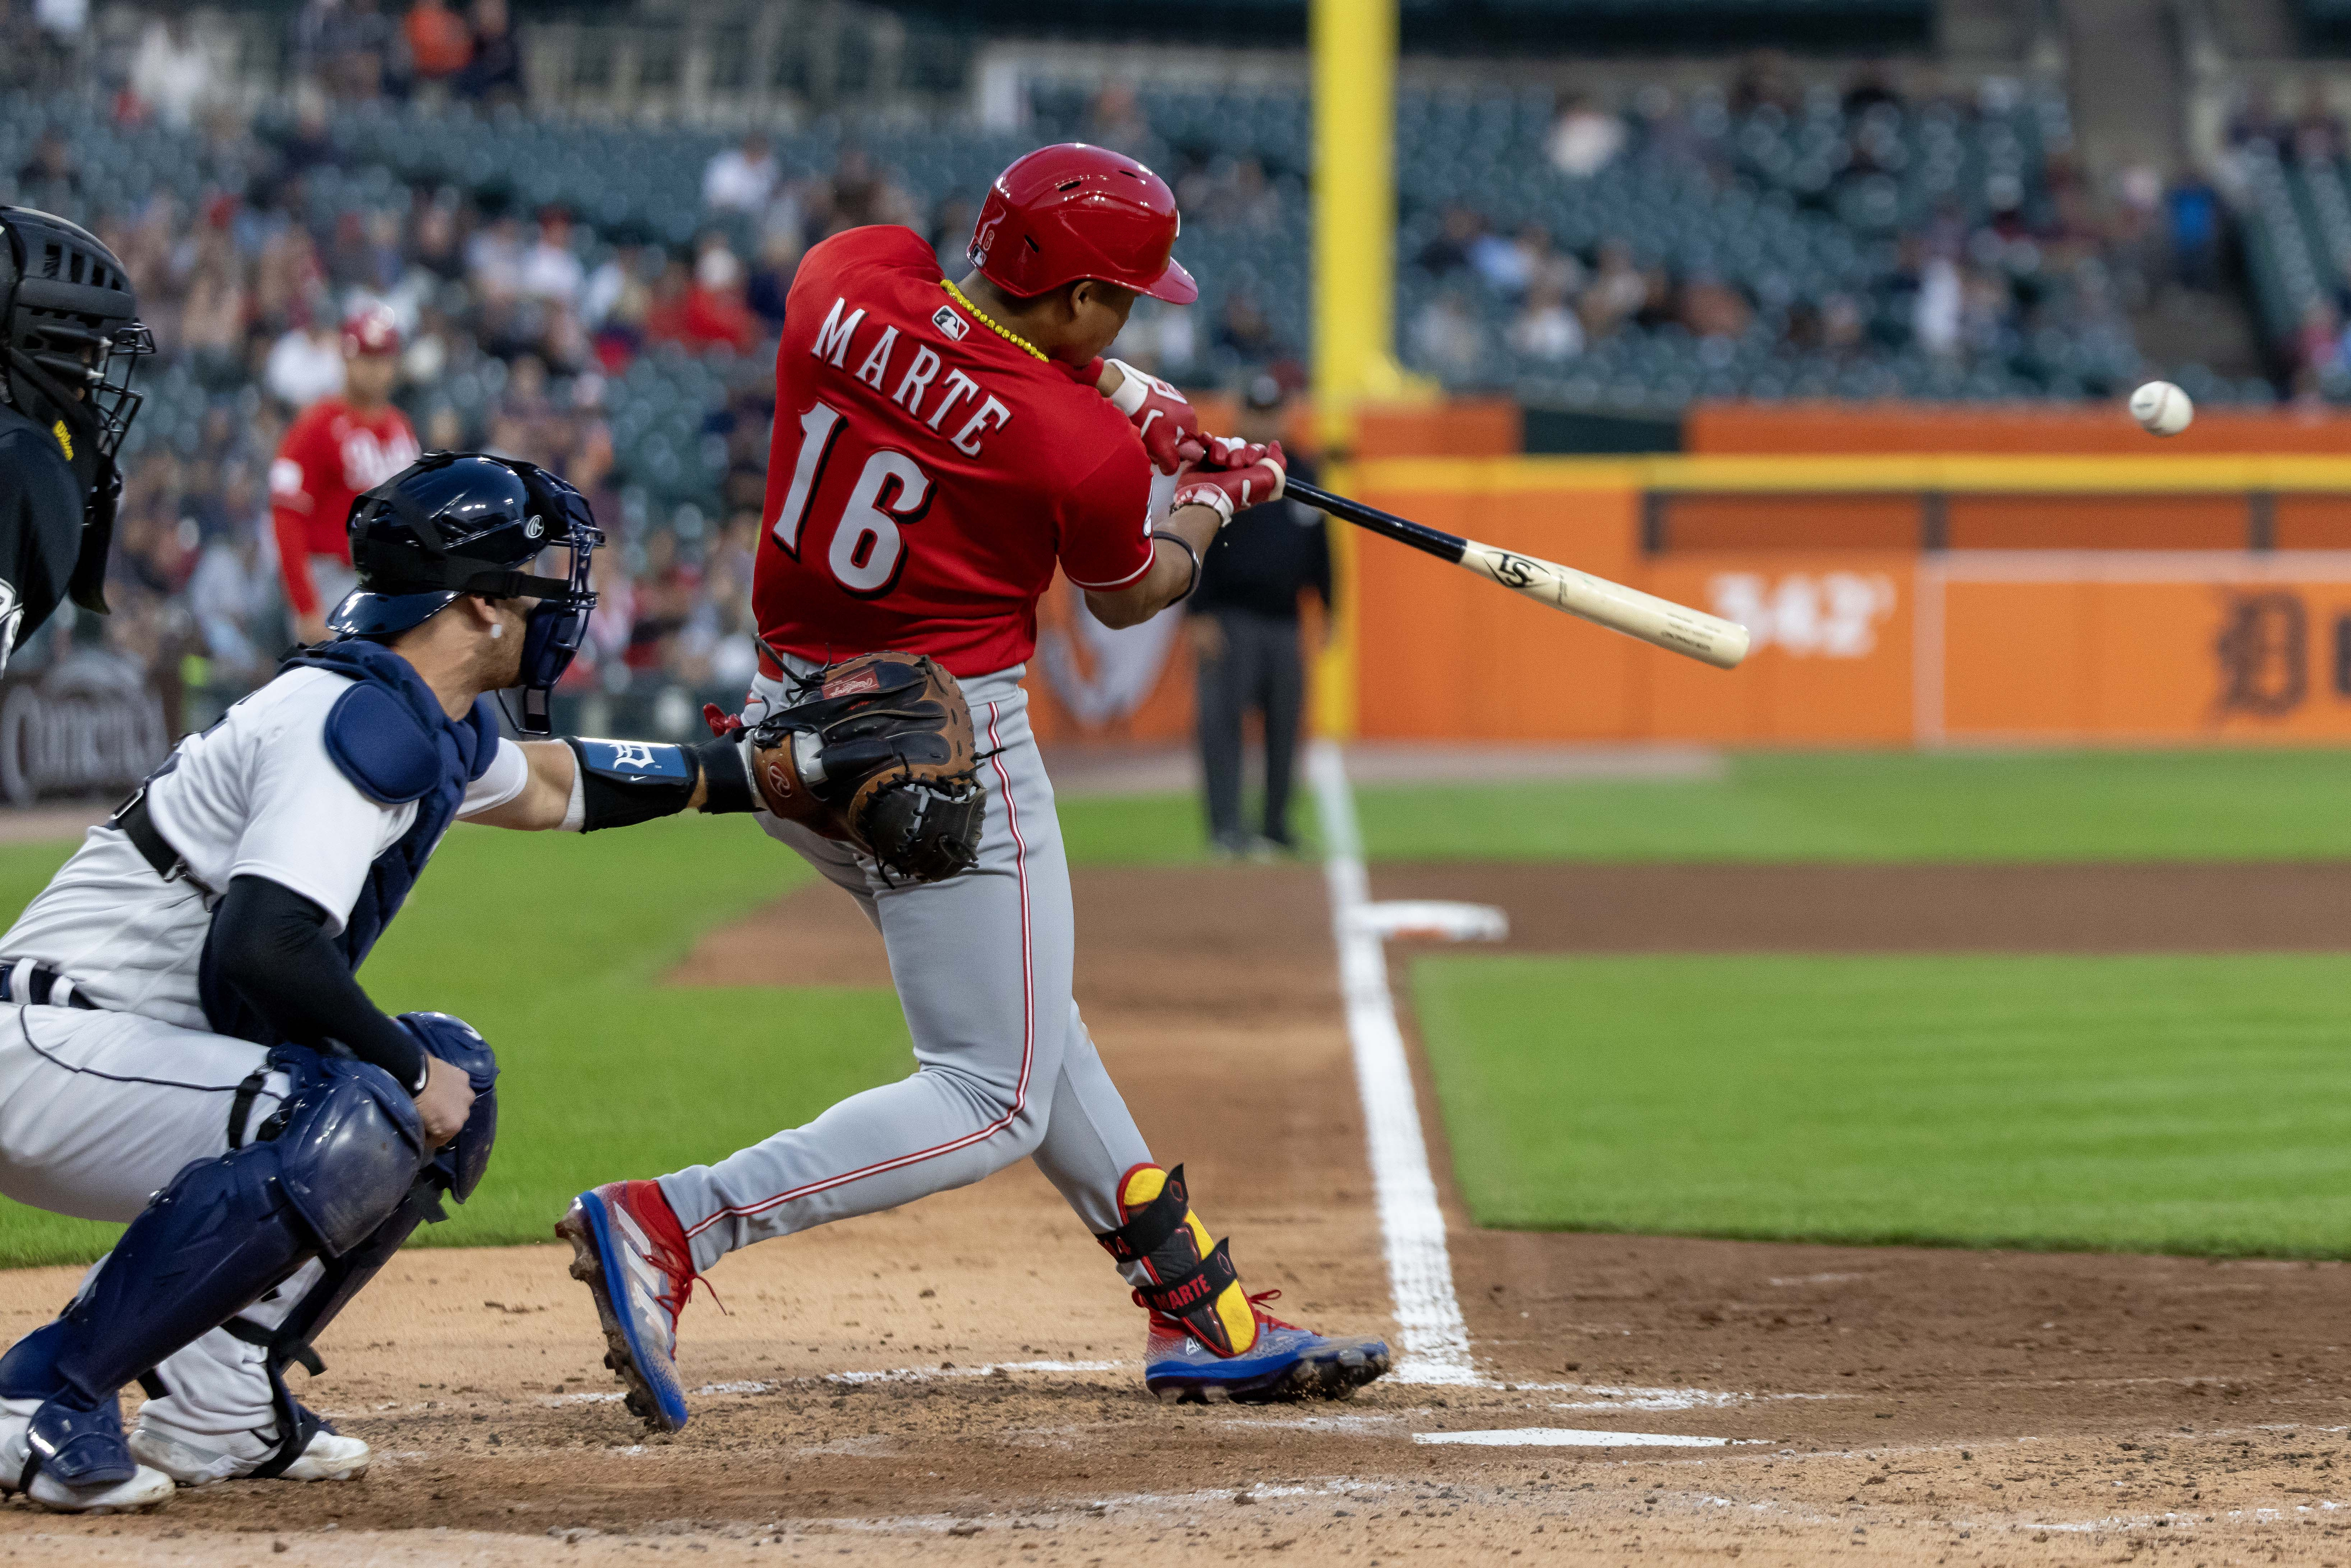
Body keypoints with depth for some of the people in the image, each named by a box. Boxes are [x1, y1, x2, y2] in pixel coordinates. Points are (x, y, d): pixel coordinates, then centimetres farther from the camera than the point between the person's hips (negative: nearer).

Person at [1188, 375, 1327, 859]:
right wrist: (1200, 615, -15)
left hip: (1284, 620, 5)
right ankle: (1226, 827, -14)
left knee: (1284, 724, 6)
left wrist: (1329, 606, 17)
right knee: (1223, 718, -12)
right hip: (1231, 618, -5)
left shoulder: (1301, 475, 14)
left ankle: (1277, 829, 15)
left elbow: (1319, 546, 21)